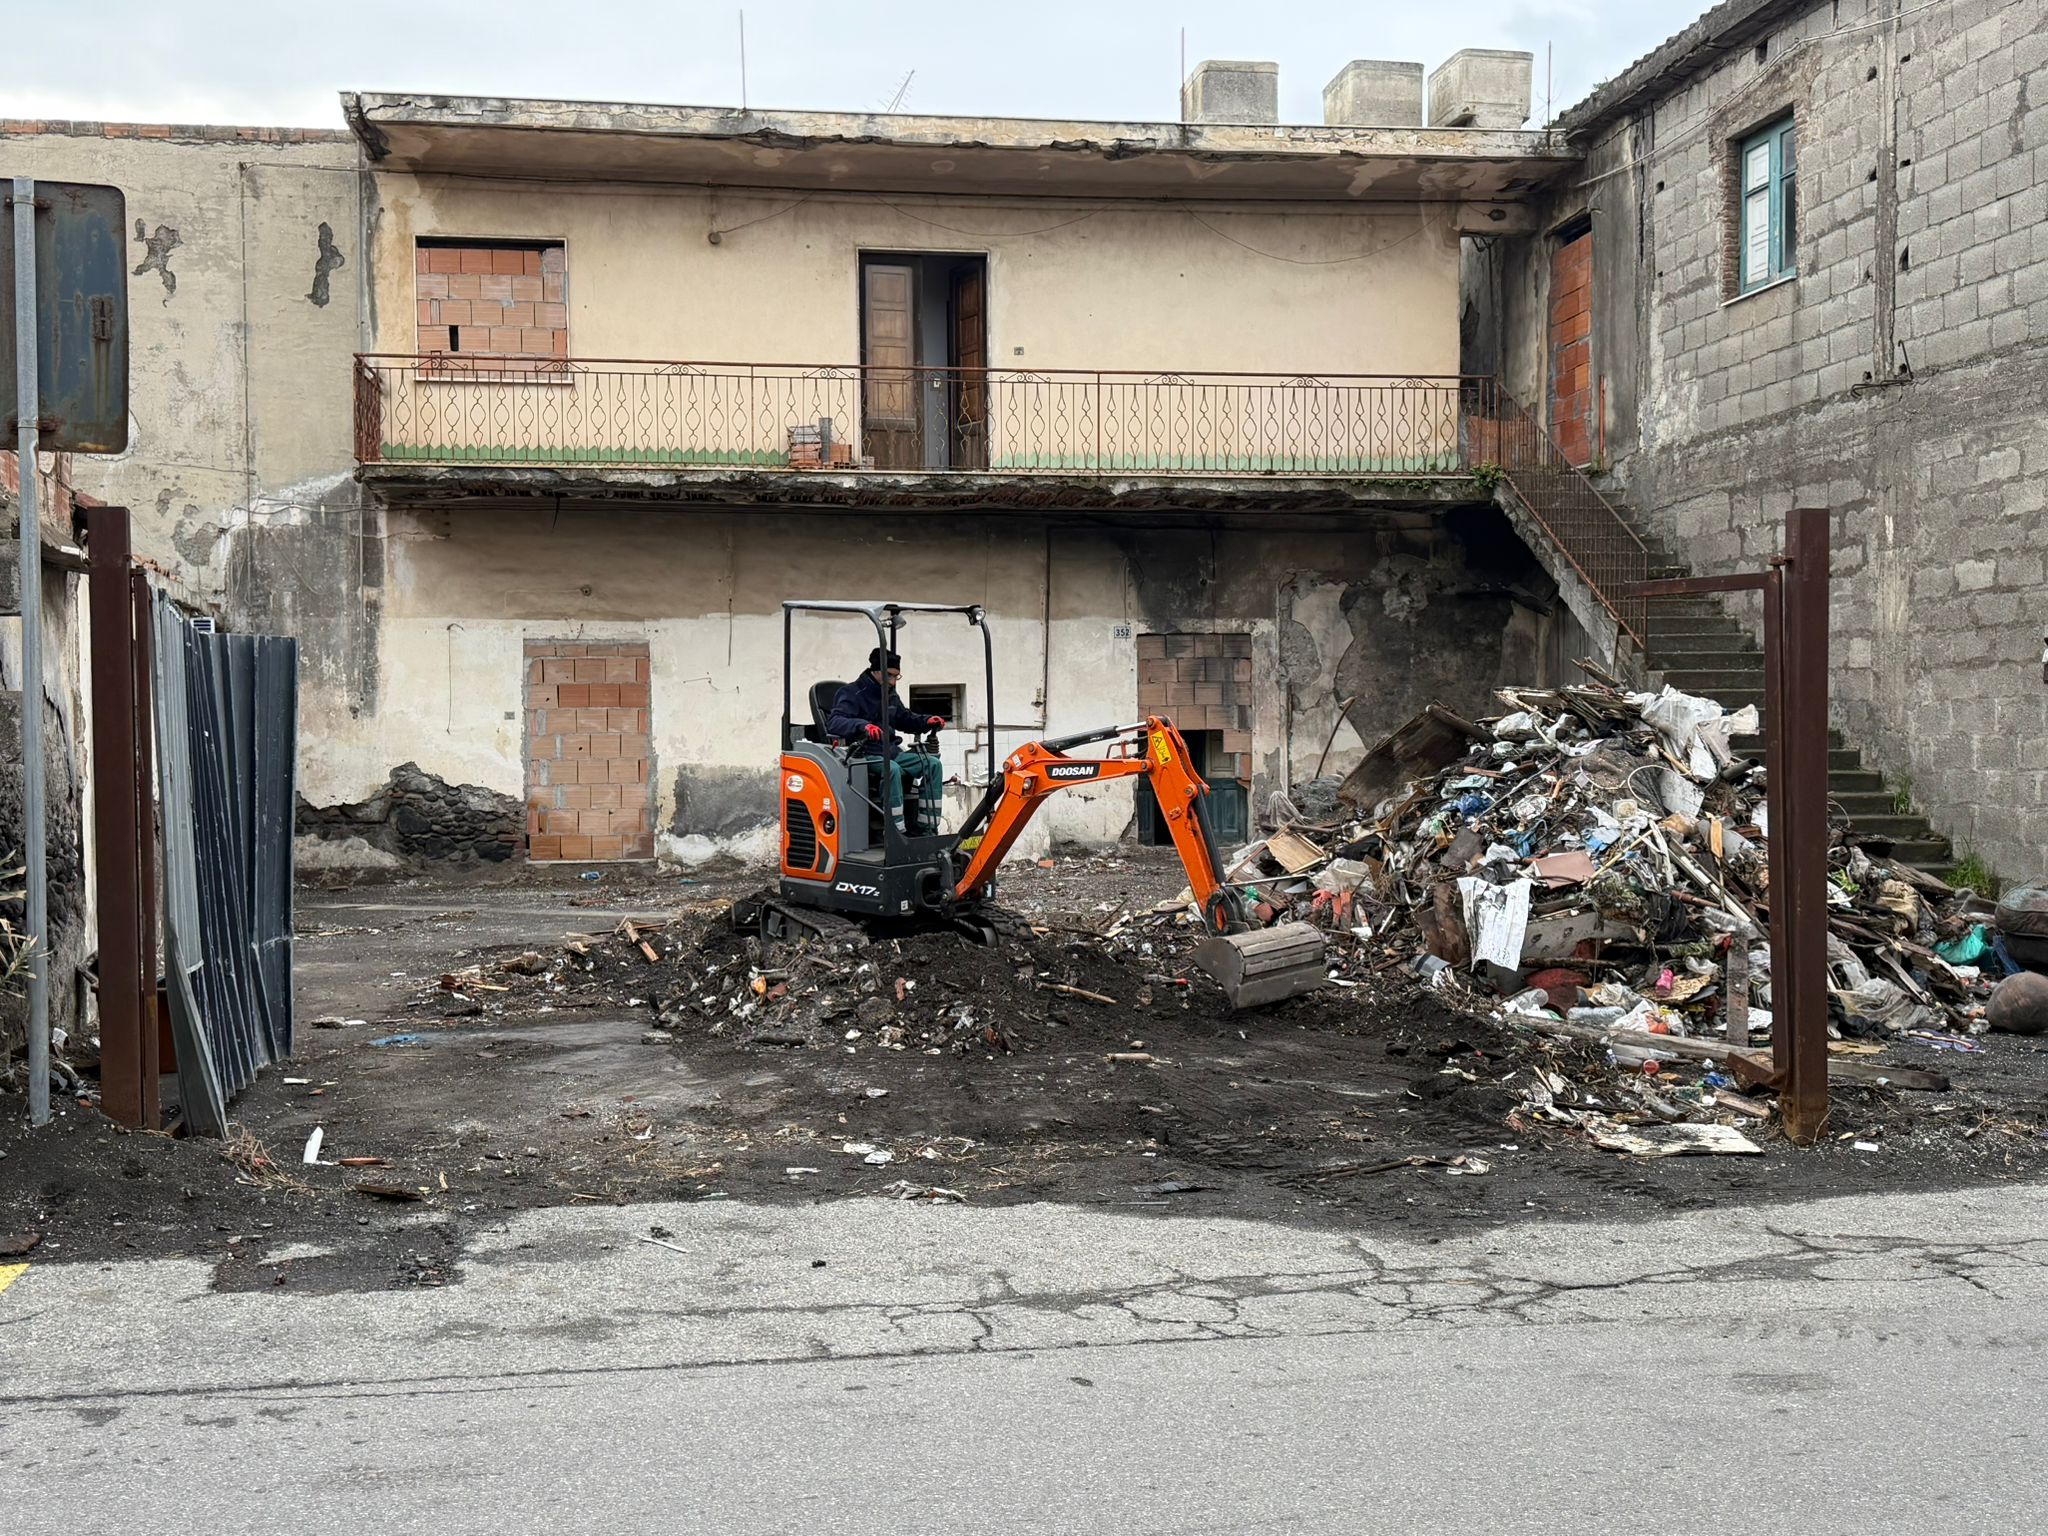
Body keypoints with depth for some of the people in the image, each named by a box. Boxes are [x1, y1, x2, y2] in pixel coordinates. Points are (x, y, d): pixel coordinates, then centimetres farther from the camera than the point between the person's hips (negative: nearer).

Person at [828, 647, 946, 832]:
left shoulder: (891, 696, 18)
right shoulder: (852, 693, -7)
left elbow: (905, 719, 33)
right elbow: (834, 723, -23)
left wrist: (927, 721, 11)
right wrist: (863, 726, -42)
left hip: (891, 752, 8)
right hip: (863, 755, -8)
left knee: (933, 764, -9)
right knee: (891, 768, -38)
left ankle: (928, 829, -12)